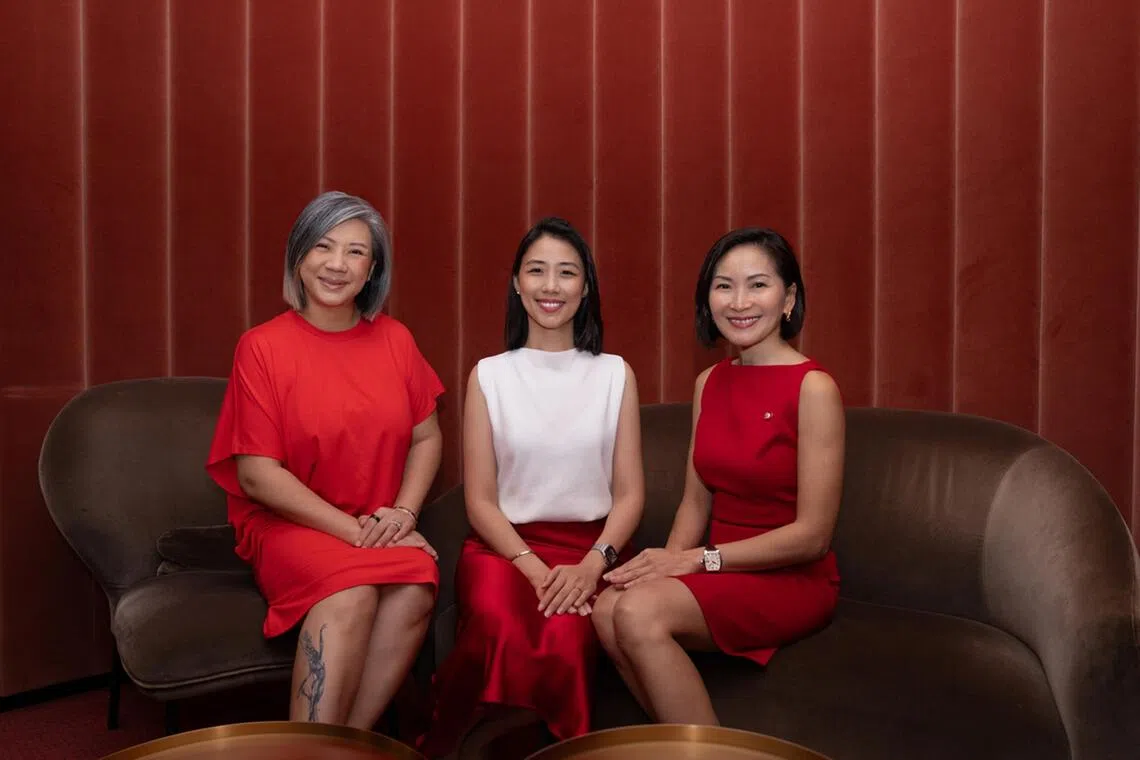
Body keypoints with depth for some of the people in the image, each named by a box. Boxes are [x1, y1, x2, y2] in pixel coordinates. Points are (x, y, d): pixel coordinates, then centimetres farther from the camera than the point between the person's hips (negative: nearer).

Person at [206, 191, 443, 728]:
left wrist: (404, 512, -7)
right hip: (287, 524, -3)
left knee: (416, 590, -29)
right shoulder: (263, 346, -6)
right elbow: (257, 476, -9)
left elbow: (426, 438, 11)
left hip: (380, 529, 3)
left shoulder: (394, 340, 5)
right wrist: (354, 530, -15)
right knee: (351, 593, -33)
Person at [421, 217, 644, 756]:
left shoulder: (615, 374, 8)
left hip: (589, 549, 1)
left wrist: (591, 565, -12)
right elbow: (480, 500, 2)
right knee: (500, 626, -33)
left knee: (565, 640, -32)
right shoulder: (489, 375, 6)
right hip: (502, 545, 0)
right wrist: (533, 566, -13)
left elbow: (629, 493, 5)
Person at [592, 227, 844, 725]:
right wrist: (669, 564, -10)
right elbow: (696, 501, 9)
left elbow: (812, 535, -13)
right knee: (607, 608, -22)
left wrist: (699, 558, -15)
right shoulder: (710, 382, 9)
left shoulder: (813, 388, -11)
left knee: (639, 611, -28)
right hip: (720, 571, 6)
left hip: (792, 579, -5)